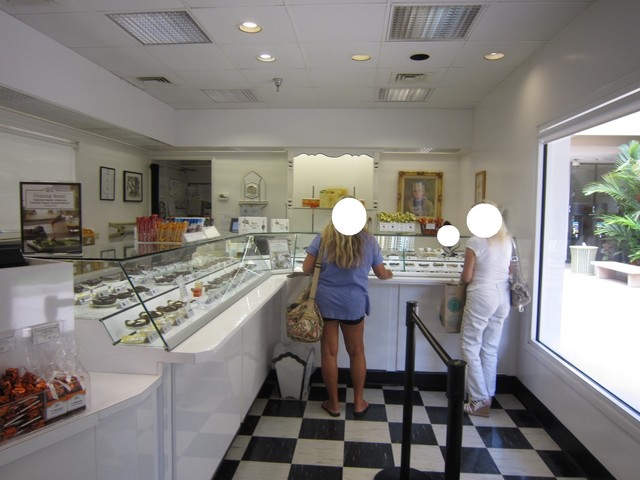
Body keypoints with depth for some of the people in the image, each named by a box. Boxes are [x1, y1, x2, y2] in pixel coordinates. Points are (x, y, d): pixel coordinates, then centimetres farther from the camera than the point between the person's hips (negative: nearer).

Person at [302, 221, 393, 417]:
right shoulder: (369, 241, -1)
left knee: (329, 352, 10)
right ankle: (358, 402, 27)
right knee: (356, 352, 17)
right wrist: (389, 273, 31)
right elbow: (381, 274, 8)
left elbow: (306, 268, -6)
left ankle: (333, 403, 23)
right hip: (354, 303, 1)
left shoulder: (323, 238, -3)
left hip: (325, 301, 0)